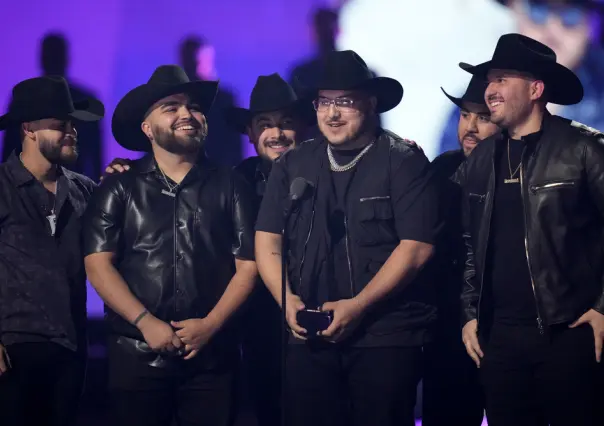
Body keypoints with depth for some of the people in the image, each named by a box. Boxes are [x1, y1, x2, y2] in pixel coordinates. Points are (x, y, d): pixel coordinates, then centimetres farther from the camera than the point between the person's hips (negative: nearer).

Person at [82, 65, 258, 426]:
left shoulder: (229, 186, 8)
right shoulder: (120, 188, 6)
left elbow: (248, 264, 3)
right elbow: (98, 265, -2)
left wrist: (210, 325, -10)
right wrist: (146, 323, -13)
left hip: (212, 354, 1)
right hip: (138, 353, -1)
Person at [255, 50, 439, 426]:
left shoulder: (403, 162, -2)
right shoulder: (293, 165, 11)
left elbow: (417, 247, -9)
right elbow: (267, 242, 12)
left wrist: (357, 306, -15)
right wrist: (287, 300, -6)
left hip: (387, 337, -4)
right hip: (309, 337, 4)